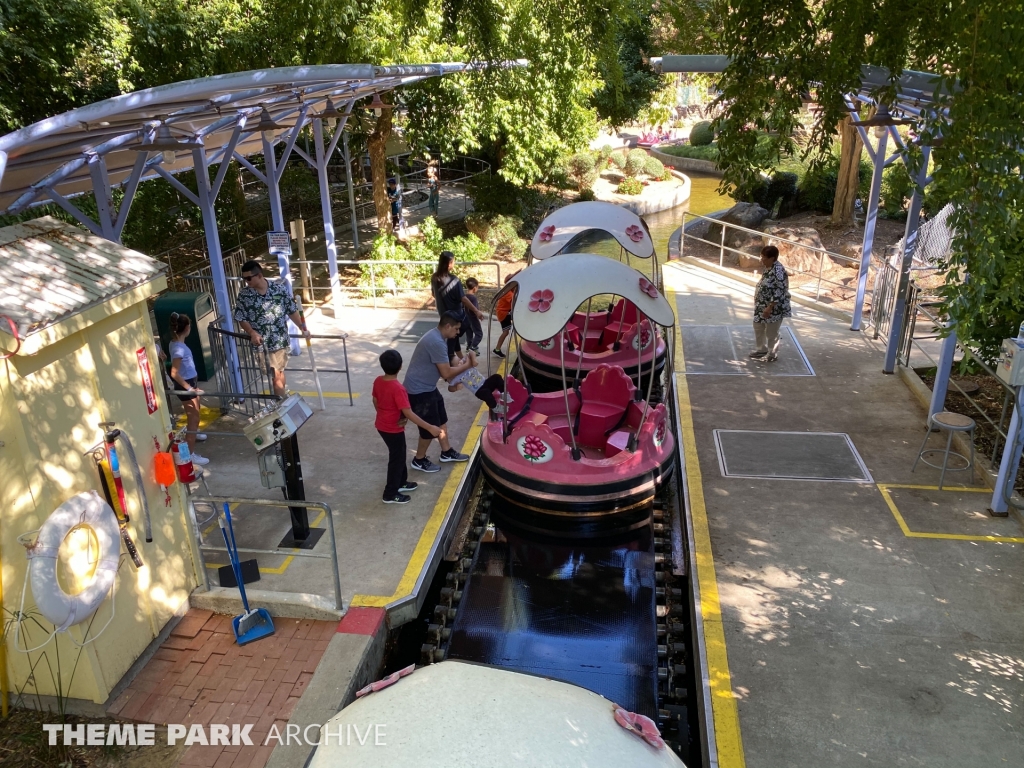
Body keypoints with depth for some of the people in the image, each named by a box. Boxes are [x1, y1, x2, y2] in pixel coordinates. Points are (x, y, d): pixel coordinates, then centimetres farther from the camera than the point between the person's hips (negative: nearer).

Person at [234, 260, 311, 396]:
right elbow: (241, 319, -4)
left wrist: (303, 327, -4)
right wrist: (252, 333, -20)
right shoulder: (244, 295, -8)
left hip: (280, 339, 2)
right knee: (275, 375, -1)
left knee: (280, 372, 15)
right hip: (261, 343, -1)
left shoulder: (279, 288, -6)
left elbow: (292, 310, 2)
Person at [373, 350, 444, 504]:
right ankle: (390, 494, 20)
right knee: (397, 459, 9)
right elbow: (408, 414, -30)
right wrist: (430, 427, -28)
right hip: (394, 430, -8)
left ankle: (401, 482, 41)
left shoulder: (378, 381, -7)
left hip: (381, 426, 8)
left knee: (399, 455, 25)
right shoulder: (397, 388, -30)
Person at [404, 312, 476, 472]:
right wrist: (466, 366, -9)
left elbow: (446, 365, 16)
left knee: (441, 419, 21)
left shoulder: (438, 337, 6)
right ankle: (419, 460, 22)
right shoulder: (436, 342, -27)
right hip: (419, 390, -10)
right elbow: (446, 373, -23)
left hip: (428, 387, 10)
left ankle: (447, 452, 38)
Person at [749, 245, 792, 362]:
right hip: (763, 305, 10)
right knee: (758, 326, 21)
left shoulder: (778, 271, -26)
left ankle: (772, 354, 22)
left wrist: (770, 308, -26)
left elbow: (779, 292, -26)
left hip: (774, 308, -10)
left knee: (771, 332, 5)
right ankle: (762, 349, 38)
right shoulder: (769, 268, 4)